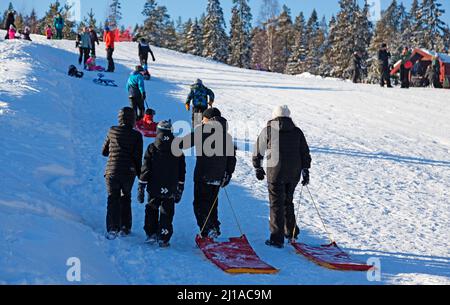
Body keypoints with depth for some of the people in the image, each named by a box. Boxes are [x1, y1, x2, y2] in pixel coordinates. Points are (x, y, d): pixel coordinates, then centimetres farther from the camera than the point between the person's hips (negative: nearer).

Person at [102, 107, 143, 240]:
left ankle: (113, 228, -6)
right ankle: (125, 228, 18)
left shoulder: (112, 131, 0)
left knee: (113, 199, 6)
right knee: (126, 198, 18)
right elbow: (138, 158, -5)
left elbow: (104, 152, 8)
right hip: (128, 173, 0)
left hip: (112, 171, 0)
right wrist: (139, 174, 7)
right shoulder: (136, 135, -5)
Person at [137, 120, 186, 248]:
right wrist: (180, 189, 14)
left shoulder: (152, 148, -5)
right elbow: (182, 172, 6)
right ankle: (163, 239, 5)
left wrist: (141, 188, 1)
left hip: (154, 189, -1)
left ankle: (151, 234, 14)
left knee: (151, 210, 16)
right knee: (167, 213, 6)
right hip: (170, 189, 1)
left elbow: (145, 170, -4)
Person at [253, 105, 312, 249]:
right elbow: (305, 153, 9)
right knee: (288, 201, 21)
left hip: (275, 172, -3)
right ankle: (291, 232, 25)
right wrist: (306, 171, 14)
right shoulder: (297, 131, 9)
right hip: (294, 173, 3)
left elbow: (258, 151, 7)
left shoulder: (268, 130, 2)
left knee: (276, 204, 1)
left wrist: (258, 168, 19)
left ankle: (277, 239, -1)